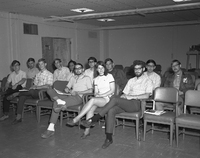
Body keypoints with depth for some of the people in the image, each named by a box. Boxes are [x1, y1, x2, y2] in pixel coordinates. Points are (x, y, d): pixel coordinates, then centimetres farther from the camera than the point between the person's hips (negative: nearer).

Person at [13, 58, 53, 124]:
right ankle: (18, 117, -19)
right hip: (35, 92, 6)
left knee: (32, 91, -36)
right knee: (22, 96, -18)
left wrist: (36, 87, -14)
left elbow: (48, 86, -11)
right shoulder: (38, 74, 21)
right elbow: (35, 84, 18)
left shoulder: (49, 74, 0)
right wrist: (32, 87, -6)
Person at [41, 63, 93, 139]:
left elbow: (90, 90, -5)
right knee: (50, 90, -15)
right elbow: (66, 88, 23)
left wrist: (77, 92, -10)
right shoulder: (72, 78, 28)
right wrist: (69, 90, -2)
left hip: (79, 97, -6)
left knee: (56, 103, -29)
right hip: (70, 96, 6)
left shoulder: (87, 78, 10)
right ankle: (60, 102, -39)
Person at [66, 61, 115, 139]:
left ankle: (76, 119, -33)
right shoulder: (96, 79, 18)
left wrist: (102, 95, -11)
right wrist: (96, 94, -10)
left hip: (108, 98, -5)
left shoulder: (109, 76, 3)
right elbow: (96, 92, 14)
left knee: (92, 100, -33)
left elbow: (112, 90, -3)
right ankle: (87, 130, -28)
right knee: (91, 108, -29)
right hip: (98, 99, 5)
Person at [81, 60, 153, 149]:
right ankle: (109, 138, -22)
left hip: (137, 104, -5)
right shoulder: (131, 80, 26)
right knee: (111, 110, -26)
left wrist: (131, 96, -15)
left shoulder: (147, 81, 7)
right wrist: (122, 97, -3)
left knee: (114, 99, -29)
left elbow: (146, 96, -9)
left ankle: (93, 120, -26)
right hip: (125, 103, 5)